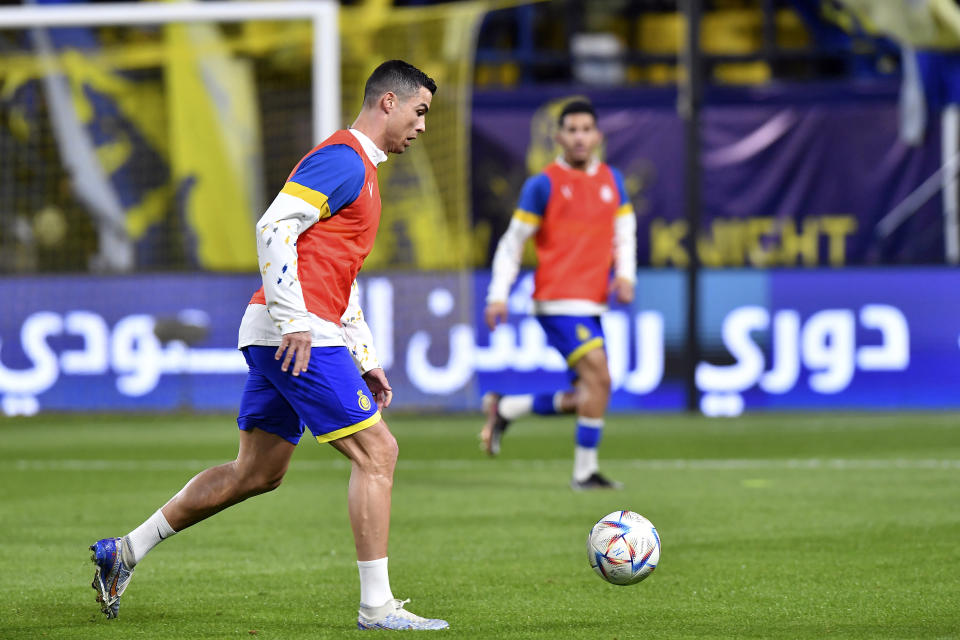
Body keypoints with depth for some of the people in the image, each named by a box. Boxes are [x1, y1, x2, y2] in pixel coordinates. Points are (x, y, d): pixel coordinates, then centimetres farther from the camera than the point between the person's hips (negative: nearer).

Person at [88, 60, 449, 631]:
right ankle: (377, 607, -7)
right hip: (301, 337, -10)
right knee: (377, 453, -9)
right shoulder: (342, 159, -9)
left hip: (289, 335, 10)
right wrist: (293, 320, -23)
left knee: (256, 473, 14)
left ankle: (124, 553, 20)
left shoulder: (361, 169, 24)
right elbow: (274, 229, -20)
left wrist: (366, 359, 24)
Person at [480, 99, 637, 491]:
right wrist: (498, 294, -5)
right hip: (559, 300, -7)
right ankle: (585, 472, -10)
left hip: (592, 304, 7)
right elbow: (513, 241, 1)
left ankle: (504, 409, 23)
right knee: (599, 379, -18)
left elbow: (624, 231, 19)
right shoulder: (543, 185, -3)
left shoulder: (612, 180, 14)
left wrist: (625, 275, 0)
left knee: (584, 398, 7)